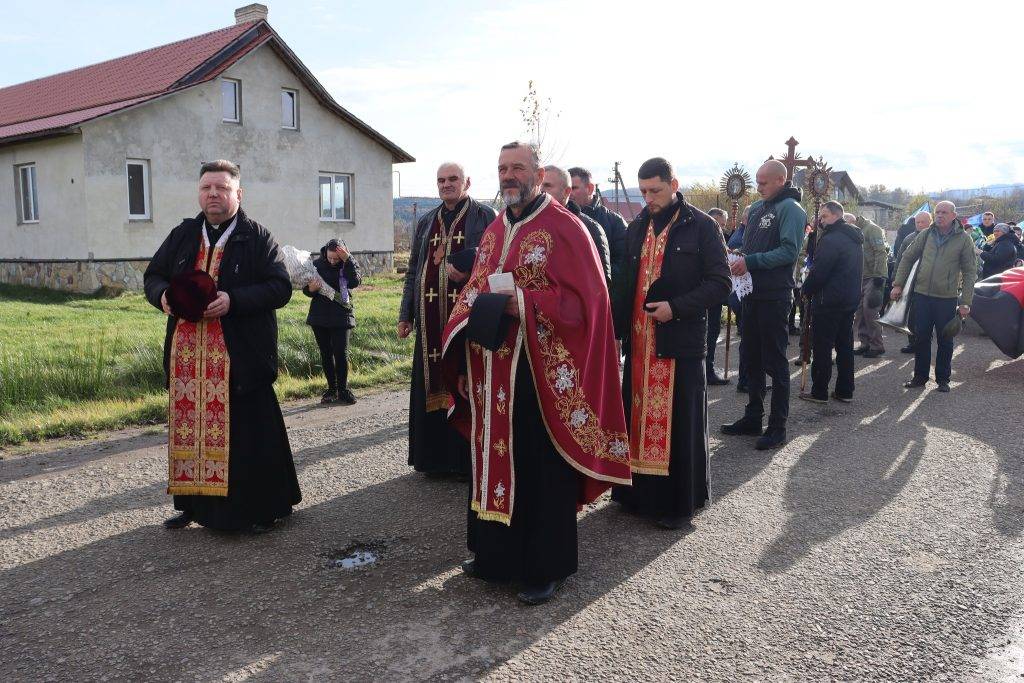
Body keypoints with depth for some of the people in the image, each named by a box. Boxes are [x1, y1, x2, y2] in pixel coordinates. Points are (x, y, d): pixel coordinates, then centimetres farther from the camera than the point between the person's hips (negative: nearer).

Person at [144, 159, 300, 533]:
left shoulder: (258, 238, -1)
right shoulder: (182, 234, 13)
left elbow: (281, 287, -10)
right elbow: (152, 274, 18)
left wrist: (234, 300, -22)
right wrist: (162, 294, -6)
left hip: (241, 358, -5)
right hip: (188, 358, 5)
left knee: (248, 433, 0)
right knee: (189, 429, 11)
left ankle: (261, 509, 13)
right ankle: (195, 503, 27)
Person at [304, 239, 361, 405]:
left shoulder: (350, 264, -2)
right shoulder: (317, 264, 2)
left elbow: (354, 282, -21)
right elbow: (306, 290, 9)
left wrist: (347, 260, -26)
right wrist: (310, 289, -14)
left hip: (341, 317, -2)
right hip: (320, 316, 3)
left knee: (341, 353, -7)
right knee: (326, 354, 8)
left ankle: (343, 390, 7)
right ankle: (332, 389, 18)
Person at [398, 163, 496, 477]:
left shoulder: (485, 217, 2)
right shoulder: (426, 222, 17)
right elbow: (413, 271, 18)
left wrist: (465, 268, -19)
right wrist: (405, 315, 14)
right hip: (431, 320, 5)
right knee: (431, 386, 7)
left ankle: (466, 459, 11)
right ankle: (434, 456, 19)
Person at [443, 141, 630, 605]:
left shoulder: (564, 227, -8)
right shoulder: (494, 231, 14)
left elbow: (585, 299, -14)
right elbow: (472, 296, 16)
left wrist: (522, 303, -22)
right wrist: (465, 364, 8)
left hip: (541, 374, -7)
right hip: (491, 373, 7)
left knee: (539, 470, 3)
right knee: (495, 460, 15)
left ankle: (546, 567, 19)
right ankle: (495, 553, 32)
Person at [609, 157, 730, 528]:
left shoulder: (702, 226, -4)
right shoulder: (636, 228, 12)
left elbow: (720, 283, -8)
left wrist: (676, 307, -18)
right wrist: (617, 327, 6)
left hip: (680, 340, -5)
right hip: (639, 341, 5)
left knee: (679, 422, 2)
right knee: (638, 416, 9)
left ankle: (680, 501, 14)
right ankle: (639, 490, 23)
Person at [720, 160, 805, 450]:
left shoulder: (790, 209, -10)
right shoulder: (757, 207, 14)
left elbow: (789, 251, -20)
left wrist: (751, 261, -23)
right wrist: (738, 258, 3)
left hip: (774, 296, -8)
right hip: (753, 293, 8)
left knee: (774, 360, -1)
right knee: (750, 356, 13)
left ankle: (778, 426, 8)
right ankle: (753, 417, 25)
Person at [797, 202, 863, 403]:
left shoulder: (831, 239, -17)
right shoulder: (855, 239, 14)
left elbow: (818, 272, -19)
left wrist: (806, 290, -3)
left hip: (829, 301, -9)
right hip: (851, 299, 9)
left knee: (822, 347, -2)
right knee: (845, 345, 13)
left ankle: (819, 392, 2)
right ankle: (845, 391, 18)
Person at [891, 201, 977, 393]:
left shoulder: (963, 239, -4)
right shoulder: (926, 234, 3)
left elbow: (970, 272, -2)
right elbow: (908, 257, 10)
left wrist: (965, 302, -7)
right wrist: (898, 284, 3)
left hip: (947, 298, -2)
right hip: (921, 294, 2)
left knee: (945, 340, 7)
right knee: (920, 337, 8)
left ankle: (943, 378, 21)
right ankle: (920, 376, 20)